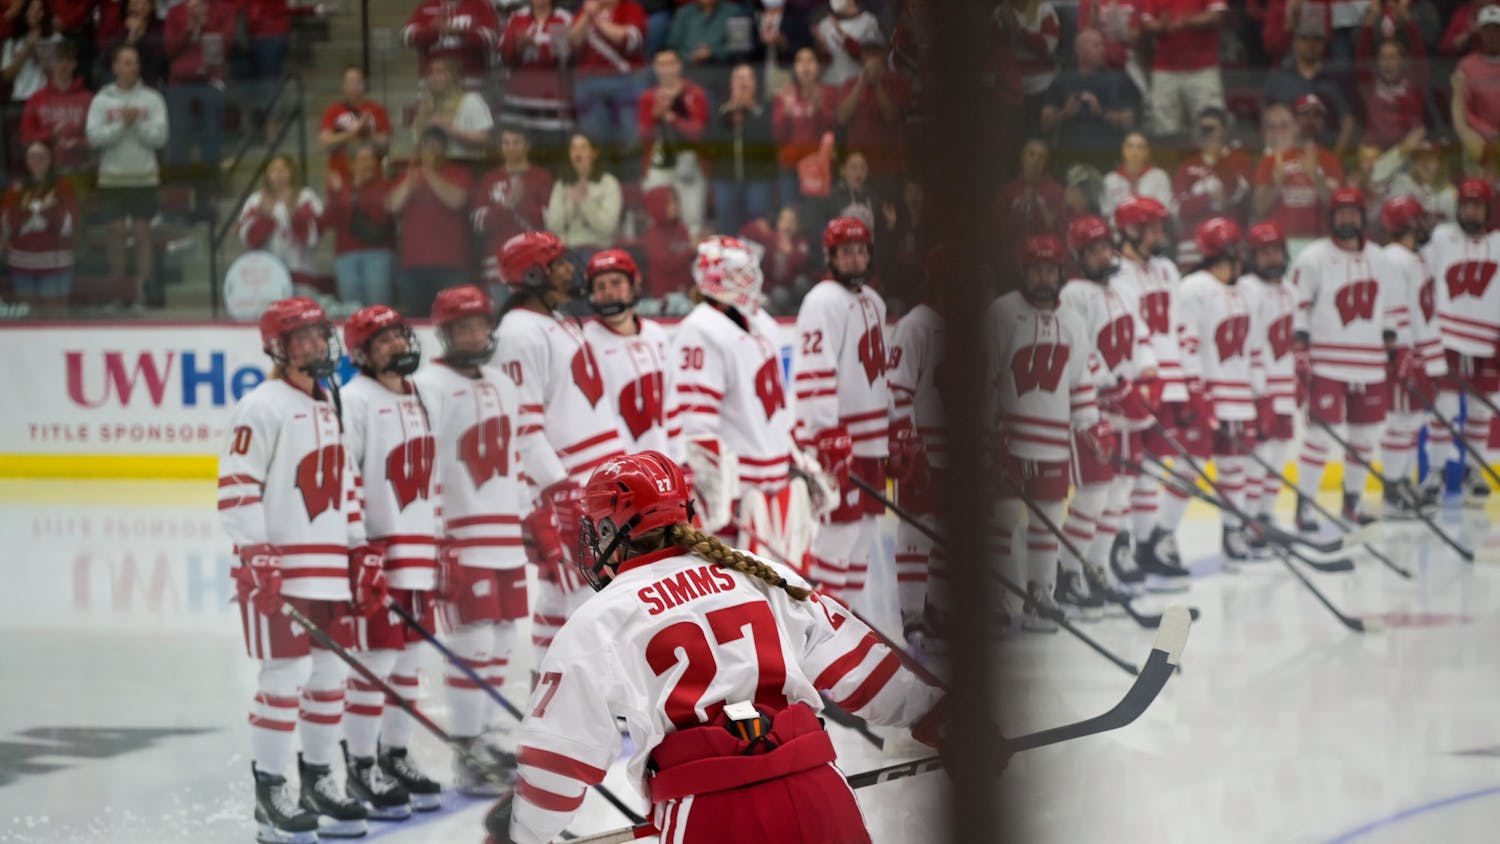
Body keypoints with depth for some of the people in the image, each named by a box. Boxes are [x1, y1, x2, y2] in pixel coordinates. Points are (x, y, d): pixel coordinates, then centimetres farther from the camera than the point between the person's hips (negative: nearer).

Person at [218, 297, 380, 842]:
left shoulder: (330, 408, 17)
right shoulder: (262, 407, -9)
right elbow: (236, 487, -14)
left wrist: (363, 555, 18)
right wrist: (256, 557, -21)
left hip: (331, 569, 8)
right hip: (278, 568, -8)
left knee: (331, 672, 10)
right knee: (286, 673, -9)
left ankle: (318, 781, 22)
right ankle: (269, 792, -2)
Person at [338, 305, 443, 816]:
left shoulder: (427, 402, 15)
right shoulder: (355, 401, -10)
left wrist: (440, 545, 18)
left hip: (418, 550, 8)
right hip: (374, 548, -8)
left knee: (410, 656, 12)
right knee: (377, 658, -7)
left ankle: (395, 757, 24)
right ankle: (359, 768, 2)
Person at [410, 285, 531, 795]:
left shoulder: (503, 385, 16)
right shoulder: (431, 386, -9)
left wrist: (527, 522, 21)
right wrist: (427, 538, -17)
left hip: (507, 537, 8)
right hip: (461, 537, -8)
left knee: (502, 643, 11)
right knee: (473, 643, -11)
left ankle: (478, 740, 23)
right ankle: (465, 759, -6)